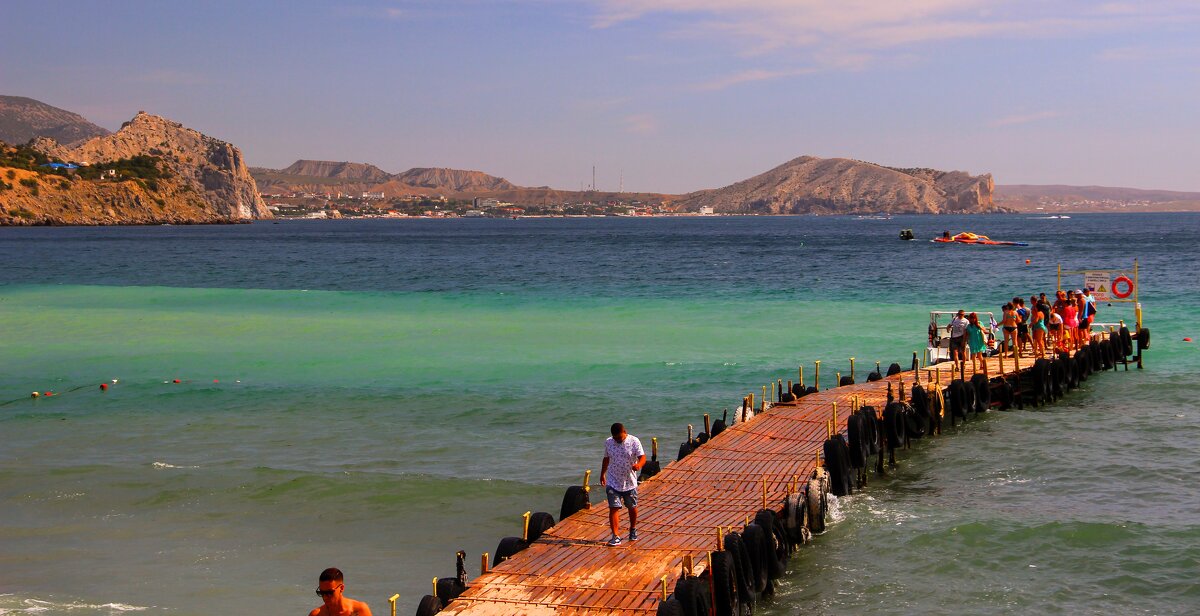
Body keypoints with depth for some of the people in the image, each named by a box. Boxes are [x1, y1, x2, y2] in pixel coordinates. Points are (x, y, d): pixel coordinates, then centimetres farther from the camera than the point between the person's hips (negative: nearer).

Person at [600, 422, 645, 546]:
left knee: (632, 507, 15)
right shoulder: (608, 443, -1)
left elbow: (642, 457, -18)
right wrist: (602, 474, 22)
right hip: (613, 482, 1)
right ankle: (616, 536, -8)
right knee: (613, 508, -9)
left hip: (630, 482, -1)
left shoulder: (634, 442, -11)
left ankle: (633, 529, 40)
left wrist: (638, 465, -40)